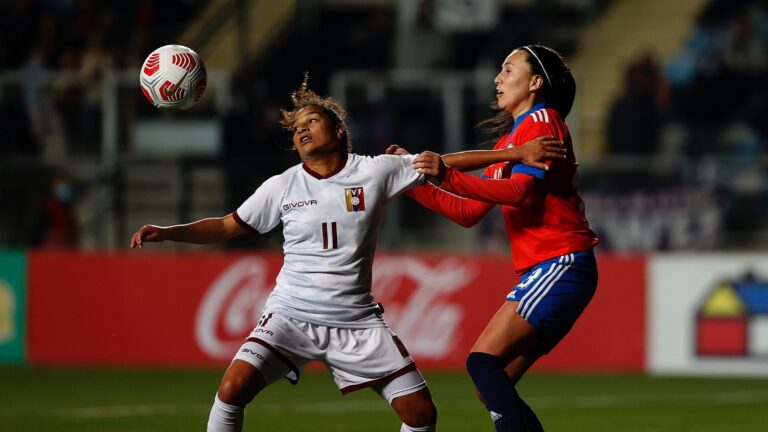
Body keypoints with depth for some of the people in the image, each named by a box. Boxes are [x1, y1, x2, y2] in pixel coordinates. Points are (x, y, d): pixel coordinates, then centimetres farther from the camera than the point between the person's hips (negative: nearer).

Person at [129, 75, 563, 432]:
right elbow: (227, 227, 11)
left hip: (357, 321, 0)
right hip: (292, 316, 0)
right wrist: (166, 232, -1)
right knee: (233, 388, -22)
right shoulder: (282, 187, 1)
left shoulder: (376, 171, -3)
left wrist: (519, 153, -3)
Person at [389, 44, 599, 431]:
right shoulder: (509, 139, 24)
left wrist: (448, 176, -26)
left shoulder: (542, 121, -4)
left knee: (482, 361, -20)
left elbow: (518, 190, -20)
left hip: (561, 266, -9)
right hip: (541, 271, 9)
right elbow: (468, 212, 22)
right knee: (492, 388, 3)